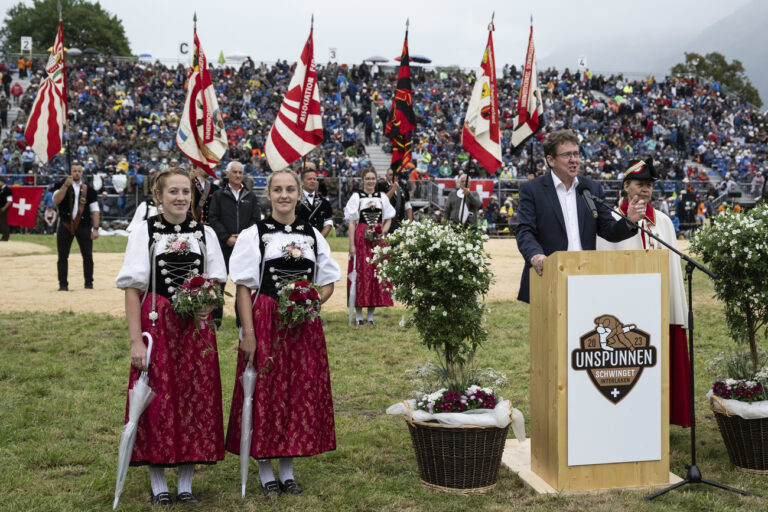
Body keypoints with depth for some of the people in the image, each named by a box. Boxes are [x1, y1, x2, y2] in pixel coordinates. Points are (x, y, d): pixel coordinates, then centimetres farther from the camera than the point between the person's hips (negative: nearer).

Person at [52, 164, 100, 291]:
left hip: (83, 226, 1)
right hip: (65, 225, 0)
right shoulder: (61, 185, 5)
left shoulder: (88, 190, 7)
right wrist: (66, 185, -21)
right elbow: (56, 201, -14)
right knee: (62, 256, 2)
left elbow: (95, 210, 5)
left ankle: (89, 283, 11)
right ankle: (63, 284, 10)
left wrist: (95, 228, -4)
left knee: (88, 255, 0)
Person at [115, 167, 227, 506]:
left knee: (195, 400, 4)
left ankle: (186, 484, 17)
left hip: (196, 326, 3)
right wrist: (136, 340, -12)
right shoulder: (144, 232, -1)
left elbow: (216, 281, 13)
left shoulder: (204, 233, 7)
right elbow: (132, 288, -5)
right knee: (157, 400, 0)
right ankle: (159, 486, 16)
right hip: (156, 324, -2)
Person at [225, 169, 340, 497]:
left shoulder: (313, 235, 9)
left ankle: (287, 470, 22)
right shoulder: (253, 235, 0)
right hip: (265, 324, -3)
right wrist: (248, 332, -12)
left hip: (304, 325, 3)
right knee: (266, 394, 1)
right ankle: (265, 473, 15)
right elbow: (243, 287, -4)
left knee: (300, 393, 7)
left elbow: (328, 283, 13)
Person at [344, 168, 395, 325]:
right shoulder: (356, 197, 3)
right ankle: (358, 315, 4)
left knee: (377, 274, 2)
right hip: (361, 239, -3)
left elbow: (388, 220, 15)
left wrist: (382, 233, -5)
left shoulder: (382, 197, 11)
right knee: (360, 275, -5)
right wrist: (352, 245, -7)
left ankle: (370, 315, 11)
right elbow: (351, 222, 0)